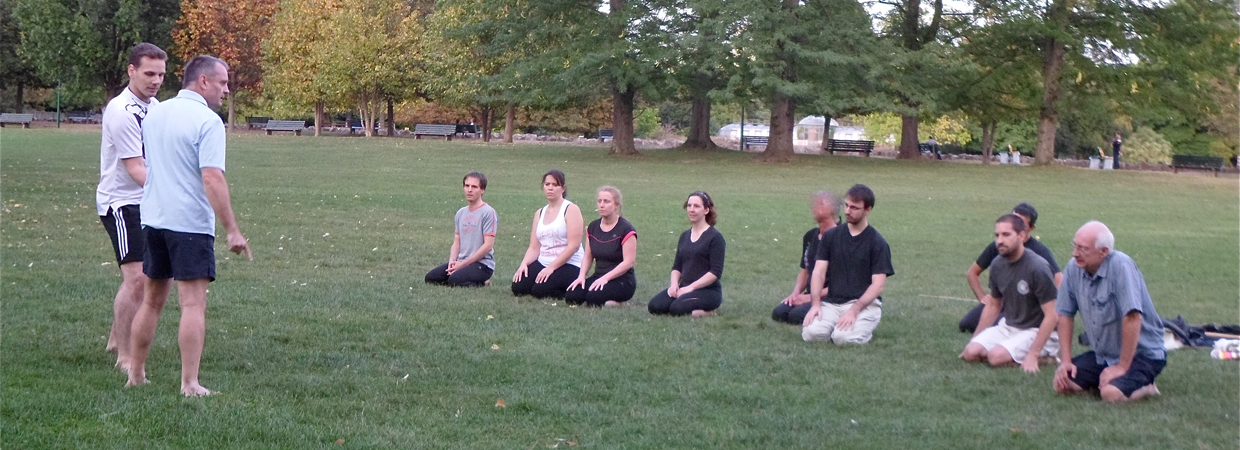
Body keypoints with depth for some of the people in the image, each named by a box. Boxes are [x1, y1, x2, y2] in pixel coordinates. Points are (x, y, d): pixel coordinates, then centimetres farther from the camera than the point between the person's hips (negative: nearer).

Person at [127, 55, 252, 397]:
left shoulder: (155, 114, 12)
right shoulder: (207, 121, -13)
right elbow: (212, 179, -21)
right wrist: (232, 230, -20)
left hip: (153, 218, 7)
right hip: (191, 224, -7)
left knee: (151, 301, 17)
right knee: (193, 305, -5)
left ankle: (136, 374, 22)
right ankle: (190, 384, -8)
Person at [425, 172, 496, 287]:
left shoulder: (488, 212, -9)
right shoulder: (461, 213, 15)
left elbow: (488, 245, -14)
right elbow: (457, 242, 15)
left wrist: (463, 264, -14)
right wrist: (452, 261, -6)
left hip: (482, 264, -7)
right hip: (461, 262, 7)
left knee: (454, 280, -31)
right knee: (430, 277, -7)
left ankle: (481, 283, -1)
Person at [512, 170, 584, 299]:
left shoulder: (571, 209, -5)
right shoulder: (539, 213, 16)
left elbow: (573, 245, -14)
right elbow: (534, 248, 11)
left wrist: (551, 268, -19)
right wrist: (524, 264, -10)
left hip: (568, 265, -6)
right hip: (543, 263, 6)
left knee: (540, 291, -28)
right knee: (518, 287, -15)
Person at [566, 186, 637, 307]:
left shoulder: (625, 229, -10)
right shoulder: (593, 227, 10)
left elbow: (629, 262, -15)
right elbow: (588, 257, 13)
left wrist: (605, 278, -21)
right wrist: (581, 276, -6)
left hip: (622, 280, -6)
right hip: (598, 277, 6)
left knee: (593, 297, -33)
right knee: (571, 296, -19)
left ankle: (617, 301, -2)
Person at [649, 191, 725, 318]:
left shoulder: (715, 237, -6)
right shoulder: (685, 236, 16)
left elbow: (716, 272, -13)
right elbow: (677, 266, 18)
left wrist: (691, 287, -18)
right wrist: (674, 284, -4)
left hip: (709, 290, -7)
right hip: (684, 288, 7)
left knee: (678, 308, -33)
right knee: (654, 306, -17)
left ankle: (707, 311, -5)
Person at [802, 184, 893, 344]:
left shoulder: (878, 243, -1)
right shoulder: (830, 236, 11)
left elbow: (878, 285, -7)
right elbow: (818, 272, 5)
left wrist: (854, 311, -20)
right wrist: (815, 304, -12)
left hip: (864, 304, -3)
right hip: (832, 303, 3)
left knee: (843, 337, -31)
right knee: (811, 333, -26)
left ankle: (865, 330, 3)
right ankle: (835, 325, 6)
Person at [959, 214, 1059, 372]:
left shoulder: (1037, 268, -20)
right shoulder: (997, 265, 1)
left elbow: (1052, 315, -20)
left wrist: (1033, 355, -24)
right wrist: (974, 340, 12)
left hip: (1036, 331, -7)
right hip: (1007, 327, 7)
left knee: (997, 357, -29)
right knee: (971, 352, -16)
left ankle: (1041, 356, -5)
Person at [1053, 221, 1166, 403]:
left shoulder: (1120, 265, -24)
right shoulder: (1074, 267, -4)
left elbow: (1133, 318, -28)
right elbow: (1065, 315, 5)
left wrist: (1122, 367, -24)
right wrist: (1065, 361, -1)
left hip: (1142, 353, -6)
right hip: (1103, 354, 7)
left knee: (1111, 393, -29)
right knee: (1062, 384, -10)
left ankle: (1143, 386, 1)